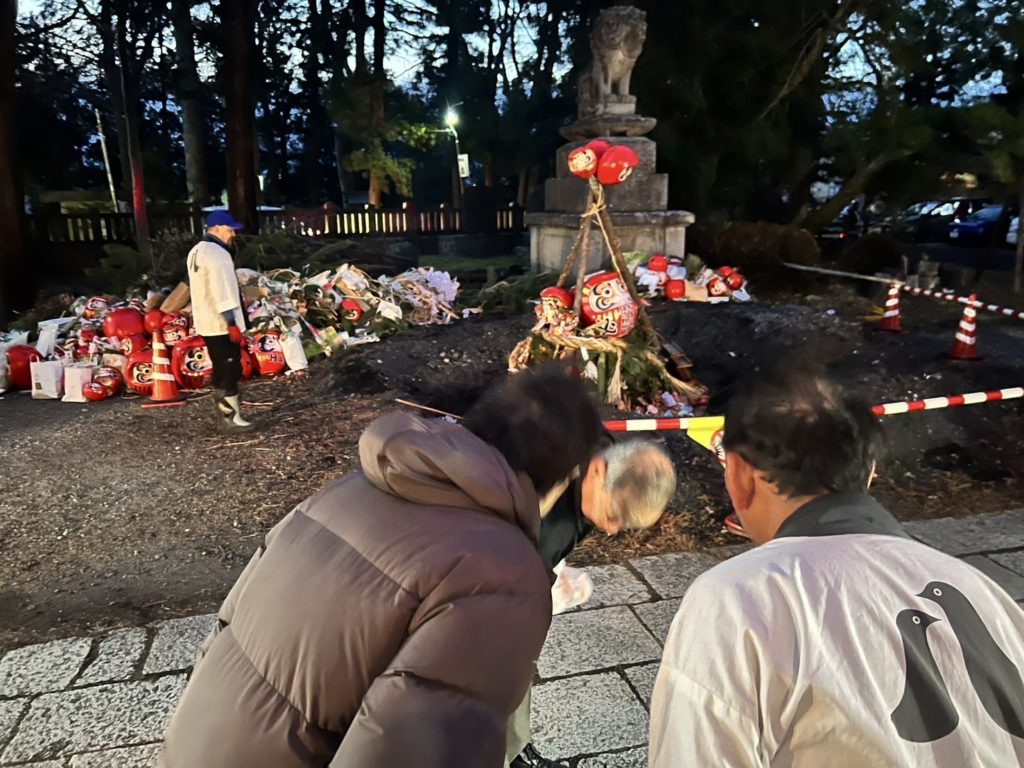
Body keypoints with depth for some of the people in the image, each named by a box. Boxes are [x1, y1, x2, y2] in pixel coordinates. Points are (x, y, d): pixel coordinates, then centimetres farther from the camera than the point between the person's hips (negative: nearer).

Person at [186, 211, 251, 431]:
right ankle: (232, 418, -5)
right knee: (230, 370, -7)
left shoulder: (197, 252, 16)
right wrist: (231, 323, -23)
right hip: (221, 324, -10)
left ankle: (225, 413, 23)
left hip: (207, 323, 10)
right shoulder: (217, 253, -17)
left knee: (221, 369, 16)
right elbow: (221, 292, -24)